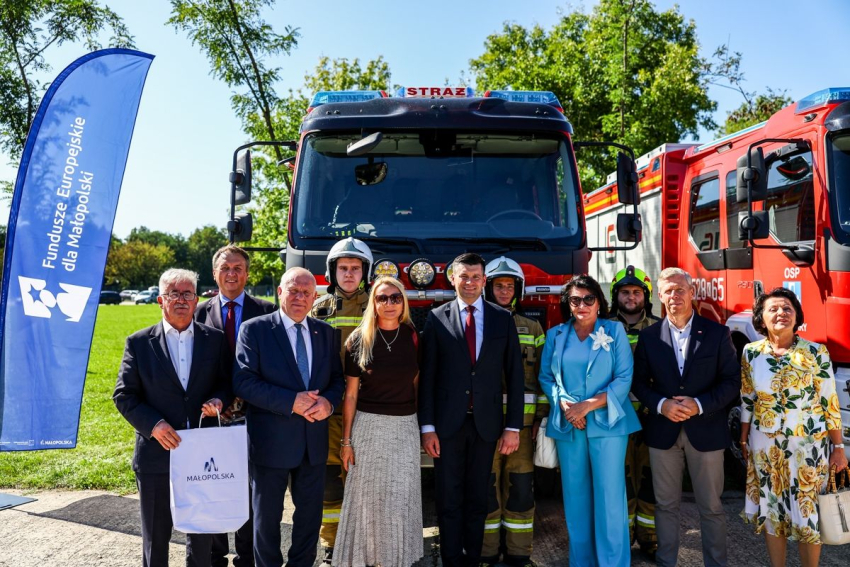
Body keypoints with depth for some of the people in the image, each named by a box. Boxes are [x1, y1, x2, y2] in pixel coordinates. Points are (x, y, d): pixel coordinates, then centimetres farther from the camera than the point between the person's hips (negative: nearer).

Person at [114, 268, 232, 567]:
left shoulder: (215, 340, 1)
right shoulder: (139, 343, -2)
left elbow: (227, 383, 6)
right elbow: (124, 395, -2)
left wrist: (218, 400, -16)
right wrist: (152, 424, -15)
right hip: (157, 450, -1)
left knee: (202, 531, 16)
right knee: (155, 534, 14)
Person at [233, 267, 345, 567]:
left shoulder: (325, 332, 6)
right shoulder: (254, 329, -8)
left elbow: (337, 378, 8)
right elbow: (243, 381, -15)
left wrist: (328, 402, -14)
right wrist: (291, 402, -22)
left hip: (314, 440, 4)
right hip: (271, 440, -4)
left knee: (310, 512, 16)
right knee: (267, 515, 13)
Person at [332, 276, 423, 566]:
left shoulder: (413, 337, 0)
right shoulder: (359, 339, -5)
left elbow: (416, 382, 10)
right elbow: (350, 393, -2)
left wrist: (422, 425, 9)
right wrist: (346, 440, -2)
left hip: (405, 426, 2)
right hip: (368, 425, -1)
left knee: (401, 497, 8)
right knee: (367, 495, 9)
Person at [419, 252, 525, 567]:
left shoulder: (502, 319, 3)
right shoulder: (437, 318, -1)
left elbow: (514, 375, 2)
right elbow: (427, 376, -2)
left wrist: (513, 426, -2)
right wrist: (427, 426, -6)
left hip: (486, 422, 1)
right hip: (447, 422, -1)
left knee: (477, 499, 13)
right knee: (448, 500, 7)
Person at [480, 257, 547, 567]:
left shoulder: (532, 329, 12)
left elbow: (541, 375, 10)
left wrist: (541, 416, 3)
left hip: (522, 420, 2)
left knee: (521, 487, 5)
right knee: (486, 486, 4)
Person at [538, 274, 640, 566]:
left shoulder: (615, 330, 1)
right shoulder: (555, 335, 8)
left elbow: (624, 378, -5)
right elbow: (546, 377, 7)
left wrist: (588, 405, -13)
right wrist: (563, 404, -11)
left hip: (606, 422, -2)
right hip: (567, 425, 3)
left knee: (609, 495, -3)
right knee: (575, 495, 9)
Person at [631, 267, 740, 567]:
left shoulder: (717, 333, -1)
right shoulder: (648, 336, 3)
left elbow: (732, 380, -2)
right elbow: (639, 382, 4)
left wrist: (699, 405, -16)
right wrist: (661, 404, -14)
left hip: (705, 430, -1)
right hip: (662, 432, 1)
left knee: (711, 506, 9)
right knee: (666, 504, 11)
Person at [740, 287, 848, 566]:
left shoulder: (816, 352, -8)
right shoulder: (751, 352, -3)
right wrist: (744, 441, 9)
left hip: (809, 446, -2)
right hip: (765, 447, 2)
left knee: (808, 513, 8)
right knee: (771, 511, 12)